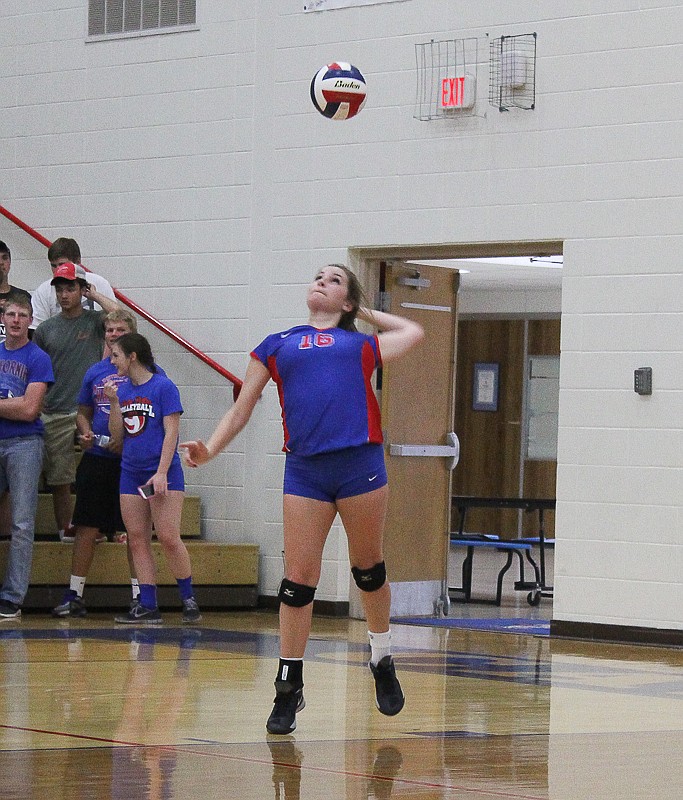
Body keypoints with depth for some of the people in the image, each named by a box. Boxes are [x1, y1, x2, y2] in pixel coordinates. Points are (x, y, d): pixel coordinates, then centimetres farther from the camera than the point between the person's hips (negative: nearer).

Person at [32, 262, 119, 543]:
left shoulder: (94, 321, 4)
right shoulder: (46, 329, 10)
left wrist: (95, 295, -5)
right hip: (55, 413, 2)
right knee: (59, 479, 3)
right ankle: (64, 530, 11)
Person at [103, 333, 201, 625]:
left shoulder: (164, 387, -7)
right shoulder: (122, 389, 11)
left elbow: (171, 432, -11)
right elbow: (118, 434, 9)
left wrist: (161, 473, -18)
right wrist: (114, 403, -5)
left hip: (162, 474, -7)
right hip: (131, 473, 7)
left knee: (168, 538, -12)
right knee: (137, 541, 2)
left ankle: (189, 600, 0)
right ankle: (148, 607, 4)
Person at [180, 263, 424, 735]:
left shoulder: (363, 345, 18)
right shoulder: (276, 346, 19)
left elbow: (415, 332, 34)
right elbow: (241, 411, 18)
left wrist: (364, 312, 32)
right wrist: (209, 450, 3)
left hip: (361, 462, 0)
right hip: (304, 469, 0)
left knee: (369, 570, 9)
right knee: (298, 579, -4)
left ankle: (383, 663, 28)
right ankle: (290, 687, 4)